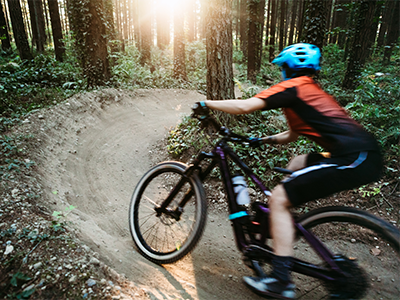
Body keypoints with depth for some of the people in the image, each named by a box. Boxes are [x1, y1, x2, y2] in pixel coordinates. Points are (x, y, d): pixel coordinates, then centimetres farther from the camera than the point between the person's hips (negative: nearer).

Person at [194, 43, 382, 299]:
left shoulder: (293, 86, -2)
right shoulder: (312, 90, 27)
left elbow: (244, 107, -11)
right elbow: (292, 135, 33)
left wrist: (207, 104, 2)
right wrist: (262, 140, 29)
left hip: (355, 159, -10)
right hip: (364, 154, 10)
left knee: (279, 198, -6)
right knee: (298, 164, 27)